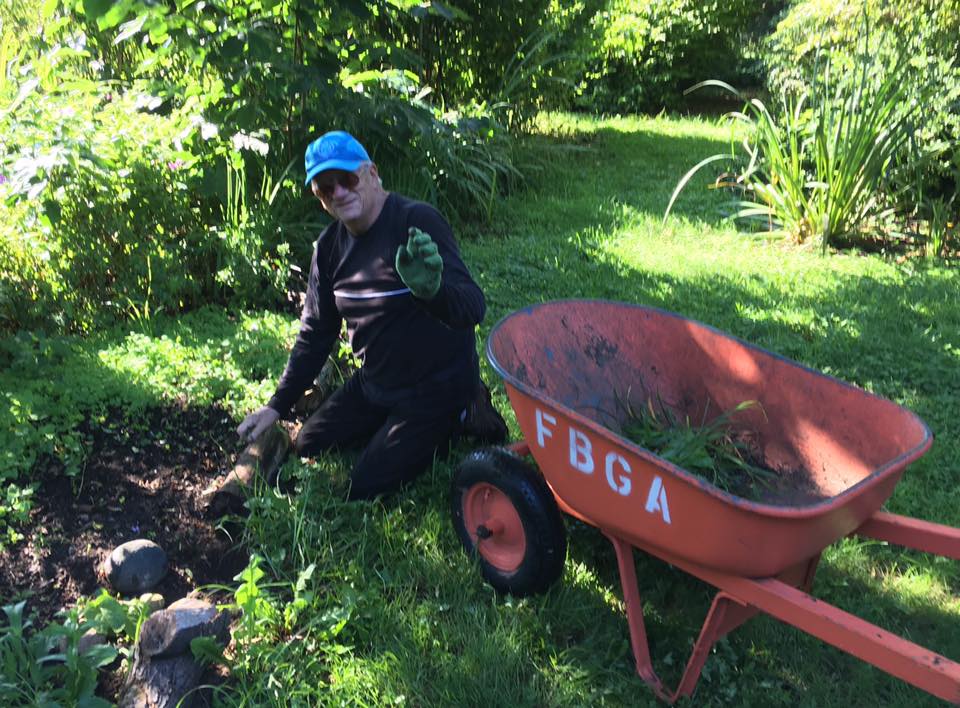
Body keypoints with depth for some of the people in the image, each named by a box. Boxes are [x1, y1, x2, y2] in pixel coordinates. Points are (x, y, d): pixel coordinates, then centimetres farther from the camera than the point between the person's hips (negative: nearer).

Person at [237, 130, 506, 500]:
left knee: (365, 486, -8)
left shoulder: (417, 222, -23)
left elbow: (473, 309, -32)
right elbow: (315, 333, 7)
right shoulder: (330, 245, -1)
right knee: (308, 448, 14)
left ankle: (458, 416, 7)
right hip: (375, 383, 8)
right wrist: (277, 406, 3)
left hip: (436, 385, -7)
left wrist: (431, 289, -55)